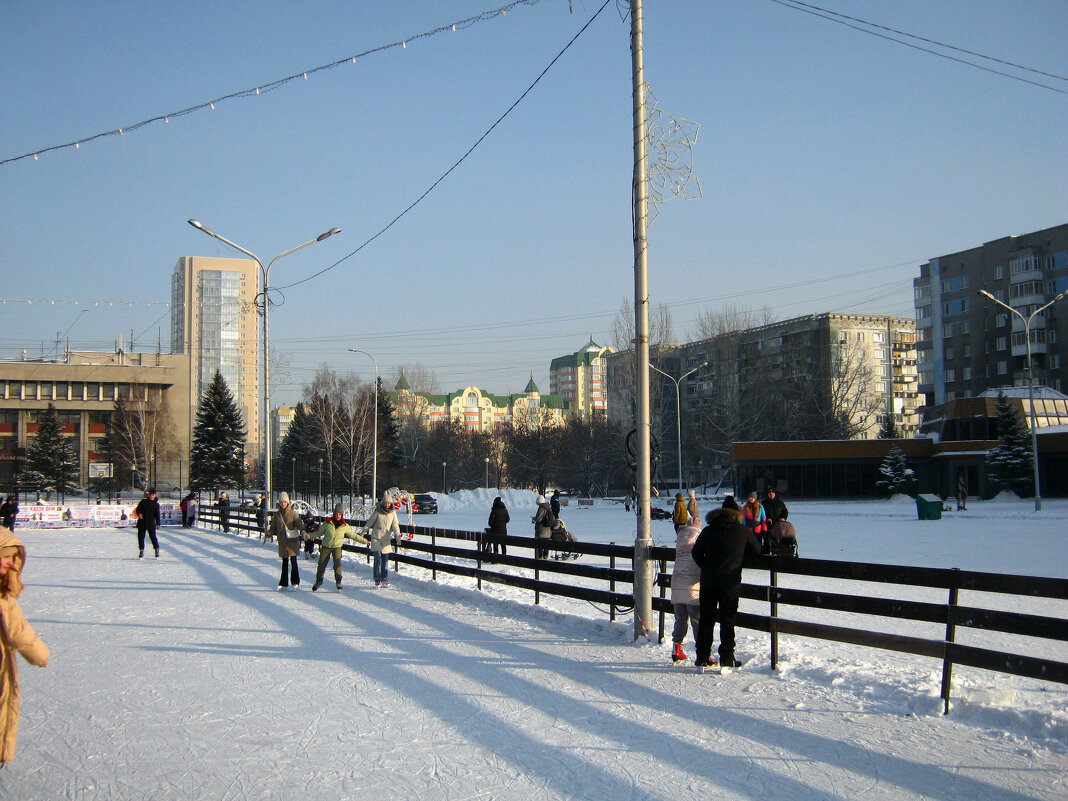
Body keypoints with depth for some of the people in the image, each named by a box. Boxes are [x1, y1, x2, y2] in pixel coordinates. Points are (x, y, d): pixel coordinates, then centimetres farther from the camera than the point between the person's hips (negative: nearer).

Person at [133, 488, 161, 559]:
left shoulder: (156, 504, 3)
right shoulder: (143, 501, 4)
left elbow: (157, 515, 0)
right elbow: (138, 509, 9)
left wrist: (158, 524, -10)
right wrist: (139, 514, -13)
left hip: (151, 524, -1)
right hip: (142, 523, 1)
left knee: (153, 537, -5)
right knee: (141, 536, 3)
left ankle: (157, 550, 11)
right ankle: (141, 551, 13)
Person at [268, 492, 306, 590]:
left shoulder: (293, 513, -1)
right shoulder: (277, 515, 9)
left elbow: (298, 523, -12)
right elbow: (273, 528, 19)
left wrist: (302, 530, -28)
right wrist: (268, 534, 10)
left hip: (293, 540, -3)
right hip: (282, 541, 3)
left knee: (293, 561, -2)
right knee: (284, 562, 8)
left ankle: (295, 582, 7)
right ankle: (284, 583, 13)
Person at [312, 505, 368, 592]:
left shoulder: (345, 526, -1)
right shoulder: (328, 523, -3)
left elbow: (353, 535, 9)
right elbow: (319, 532, 8)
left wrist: (363, 540, 7)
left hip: (337, 547, -1)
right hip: (326, 546, 1)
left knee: (337, 564, -17)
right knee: (321, 564, 3)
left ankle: (338, 581, -2)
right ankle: (319, 581, 22)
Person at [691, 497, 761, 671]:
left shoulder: (708, 531, 4)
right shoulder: (743, 531, 0)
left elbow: (696, 553, 5)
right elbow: (757, 550, 11)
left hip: (708, 582, 2)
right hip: (730, 583, -2)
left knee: (706, 620, 9)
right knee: (727, 621, 6)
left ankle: (702, 658, 11)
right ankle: (727, 658, 8)